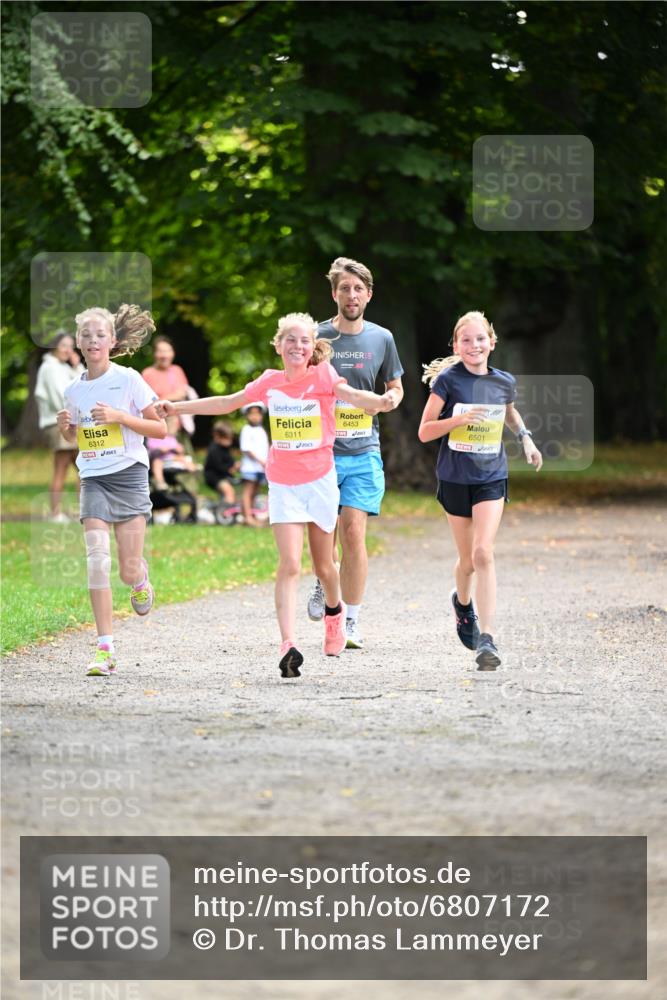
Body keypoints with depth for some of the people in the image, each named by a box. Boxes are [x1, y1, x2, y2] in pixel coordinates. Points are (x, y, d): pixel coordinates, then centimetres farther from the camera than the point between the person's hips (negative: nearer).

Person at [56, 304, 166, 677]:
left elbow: (160, 429, -5)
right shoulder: (74, 389, 7)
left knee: (129, 569, -3)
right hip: (94, 479, 3)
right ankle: (106, 650, -14)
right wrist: (66, 427, -1)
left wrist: (119, 416, -17)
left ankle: (141, 580, 38)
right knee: (97, 559, -14)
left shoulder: (128, 380, -5)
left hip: (129, 475, -3)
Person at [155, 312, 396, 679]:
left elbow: (349, 394, -28)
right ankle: (287, 646, -23)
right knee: (289, 565, -13)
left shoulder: (323, 376, -8)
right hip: (283, 485, 1)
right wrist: (177, 407, 18)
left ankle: (334, 611, 46)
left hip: (320, 481, -1)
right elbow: (228, 403, 15)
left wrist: (378, 401, -50)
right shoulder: (270, 382, 2)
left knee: (323, 565, 13)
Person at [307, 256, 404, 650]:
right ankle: (323, 582, 32)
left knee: (354, 533, -6)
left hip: (363, 451, 1)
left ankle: (352, 622, 0)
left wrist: (391, 399, -3)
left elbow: (395, 386, 19)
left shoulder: (381, 338, 7)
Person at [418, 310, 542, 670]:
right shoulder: (447, 381, -8)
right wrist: (459, 419, -23)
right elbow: (424, 432, -9)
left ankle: (486, 640, -19)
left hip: (491, 478, 0)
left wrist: (525, 437, 11)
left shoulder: (504, 382, 2)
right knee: (467, 559, 11)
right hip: (455, 478, 0)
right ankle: (462, 601, 47)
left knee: (483, 553, -16)